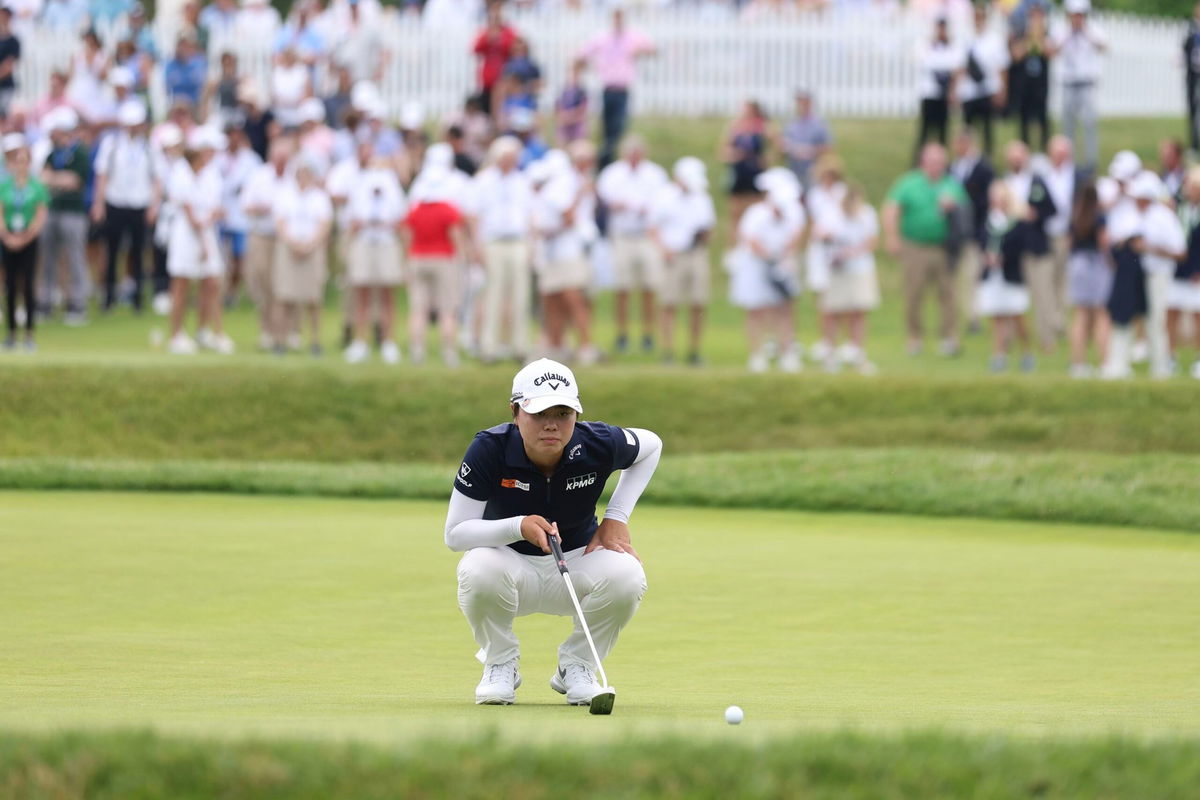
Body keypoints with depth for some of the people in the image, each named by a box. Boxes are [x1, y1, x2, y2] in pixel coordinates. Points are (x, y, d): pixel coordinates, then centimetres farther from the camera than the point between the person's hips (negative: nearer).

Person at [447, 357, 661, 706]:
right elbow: (454, 534, -20)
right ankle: (501, 664, -4)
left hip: (577, 561, 2)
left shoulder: (597, 445, -18)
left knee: (626, 575, -31)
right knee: (478, 570, -37)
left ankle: (576, 665, -1)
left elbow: (651, 445, 6)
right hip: (511, 563, -2)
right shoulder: (489, 449, -23)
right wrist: (519, 526, -36)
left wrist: (616, 517, -4)